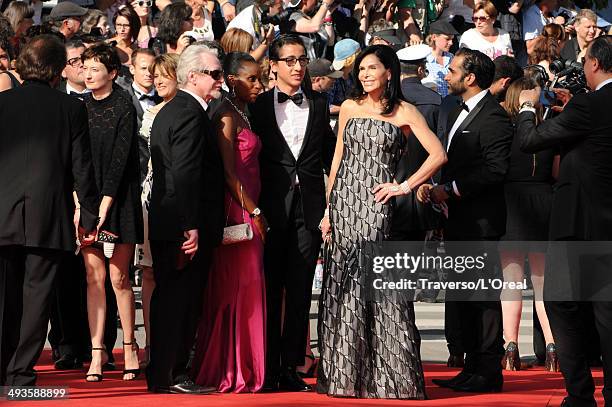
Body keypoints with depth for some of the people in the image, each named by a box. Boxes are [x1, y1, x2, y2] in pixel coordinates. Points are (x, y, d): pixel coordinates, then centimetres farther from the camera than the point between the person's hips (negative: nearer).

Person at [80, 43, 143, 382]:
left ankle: (130, 346, 10)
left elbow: (121, 159, -10)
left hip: (119, 199, -4)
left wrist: (105, 205, -15)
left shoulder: (123, 108, -5)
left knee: (119, 277, -3)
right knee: (94, 277, 0)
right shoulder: (81, 108, 8)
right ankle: (97, 351, 1)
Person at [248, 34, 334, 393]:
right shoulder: (259, 106, 4)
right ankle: (267, 369, 6)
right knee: (269, 290, 1)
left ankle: (291, 368, 9)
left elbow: (329, 153, 10)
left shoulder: (319, 104, 10)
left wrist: (329, 205, 1)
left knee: (300, 291, 4)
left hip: (309, 206, 2)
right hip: (272, 207, -2)